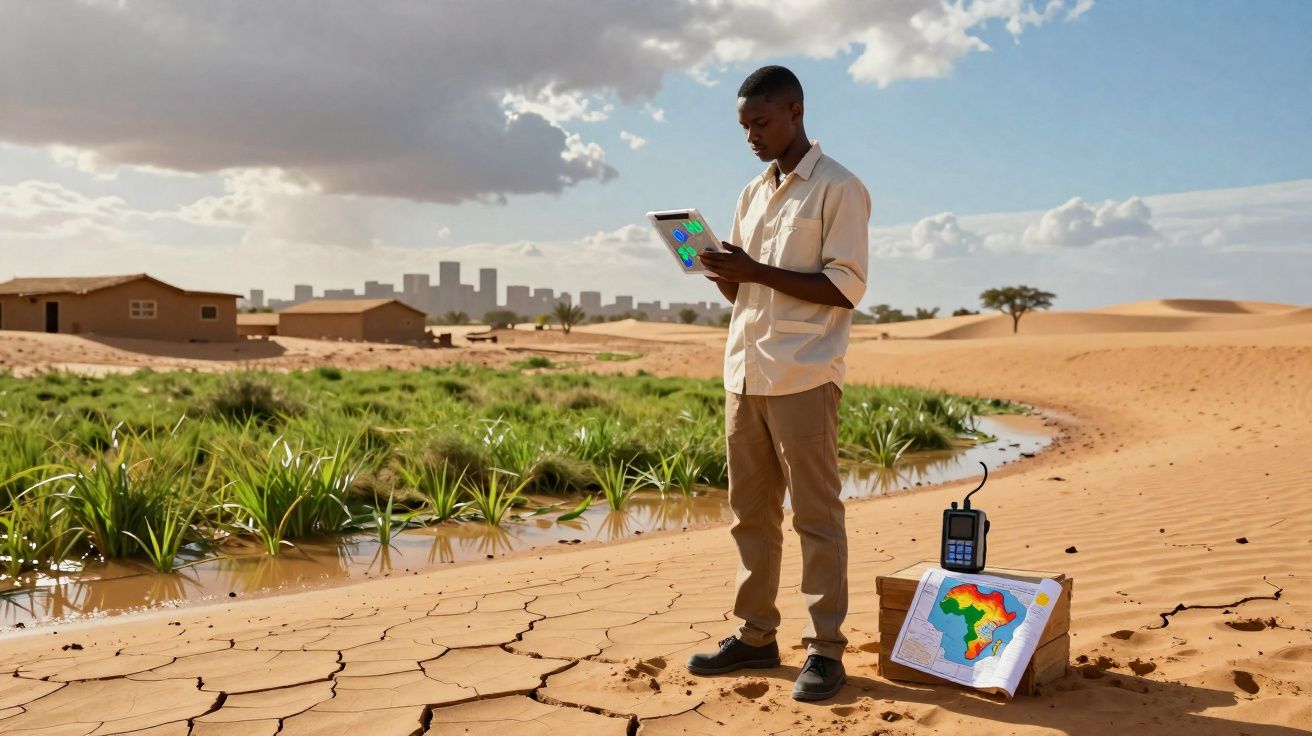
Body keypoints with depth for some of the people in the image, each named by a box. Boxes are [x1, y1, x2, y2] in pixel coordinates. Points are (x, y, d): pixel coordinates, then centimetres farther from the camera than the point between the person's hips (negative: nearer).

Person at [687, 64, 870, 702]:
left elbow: (846, 288, -11)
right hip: (744, 372, 7)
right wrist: (719, 270, -2)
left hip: (802, 377, -7)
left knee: (815, 515, -2)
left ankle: (825, 649, 5)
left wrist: (755, 271, -15)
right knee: (750, 512, 9)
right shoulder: (751, 195, 19)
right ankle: (755, 635, 19)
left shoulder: (838, 189, -2)